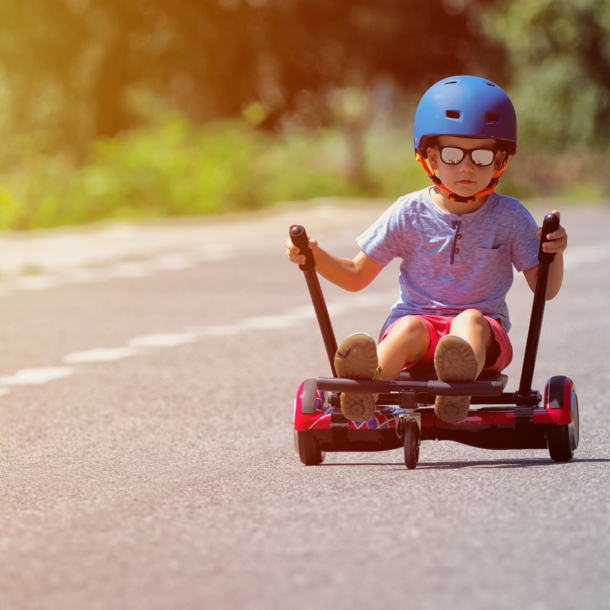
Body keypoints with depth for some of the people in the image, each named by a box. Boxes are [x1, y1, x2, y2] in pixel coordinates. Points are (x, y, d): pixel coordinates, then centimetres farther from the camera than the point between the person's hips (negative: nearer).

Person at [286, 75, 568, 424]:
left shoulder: (509, 217, 3)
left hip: (485, 334, -1)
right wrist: (314, 256, -7)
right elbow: (356, 276, 10)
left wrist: (555, 253, -16)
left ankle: (459, 386, -70)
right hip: (421, 319, 1)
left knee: (470, 319, -35)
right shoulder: (410, 214, 4)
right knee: (411, 327, -34)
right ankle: (365, 388, -65)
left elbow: (545, 289, 4)